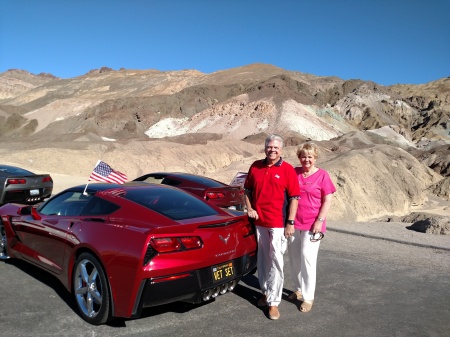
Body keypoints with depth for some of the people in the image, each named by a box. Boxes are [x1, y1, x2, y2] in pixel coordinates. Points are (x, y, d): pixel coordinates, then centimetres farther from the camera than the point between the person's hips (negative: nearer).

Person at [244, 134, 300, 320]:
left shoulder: (287, 169, -6)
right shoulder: (255, 166, 6)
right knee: (262, 259, 15)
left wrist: (290, 222, -11)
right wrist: (249, 208, 1)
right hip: (259, 222, 4)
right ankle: (265, 292, 32)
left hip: (278, 224, -4)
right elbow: (247, 189, 15)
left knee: (276, 261, -1)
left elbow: (294, 198, -7)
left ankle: (273, 301, 9)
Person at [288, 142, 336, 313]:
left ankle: (308, 297, 8)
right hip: (294, 223, 4)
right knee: (294, 258, 12)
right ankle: (299, 289, 31)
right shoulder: (294, 173, 4)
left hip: (312, 224, -4)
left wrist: (319, 220, -13)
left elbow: (328, 200, -5)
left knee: (307, 258, -5)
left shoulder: (322, 175, -5)